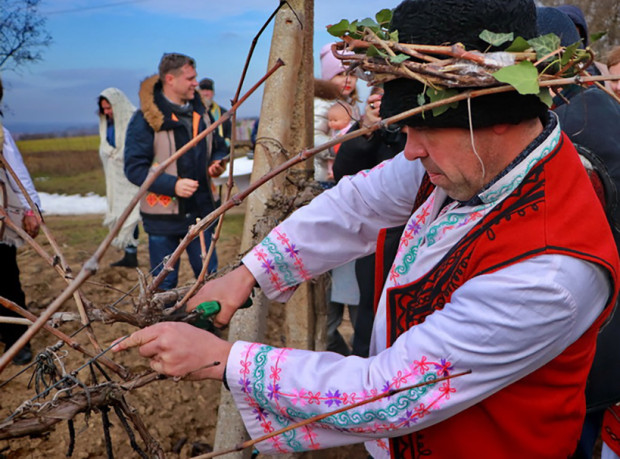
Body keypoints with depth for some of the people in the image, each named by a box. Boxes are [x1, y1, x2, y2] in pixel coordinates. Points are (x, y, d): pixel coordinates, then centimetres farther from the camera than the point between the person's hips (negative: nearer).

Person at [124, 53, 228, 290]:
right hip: (163, 216, -5)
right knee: (164, 284, 8)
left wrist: (217, 162, -3)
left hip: (200, 211, 5)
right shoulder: (146, 118, -11)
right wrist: (173, 185, -26)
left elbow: (219, 147, 21)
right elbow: (134, 168, -15)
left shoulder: (201, 113, 8)